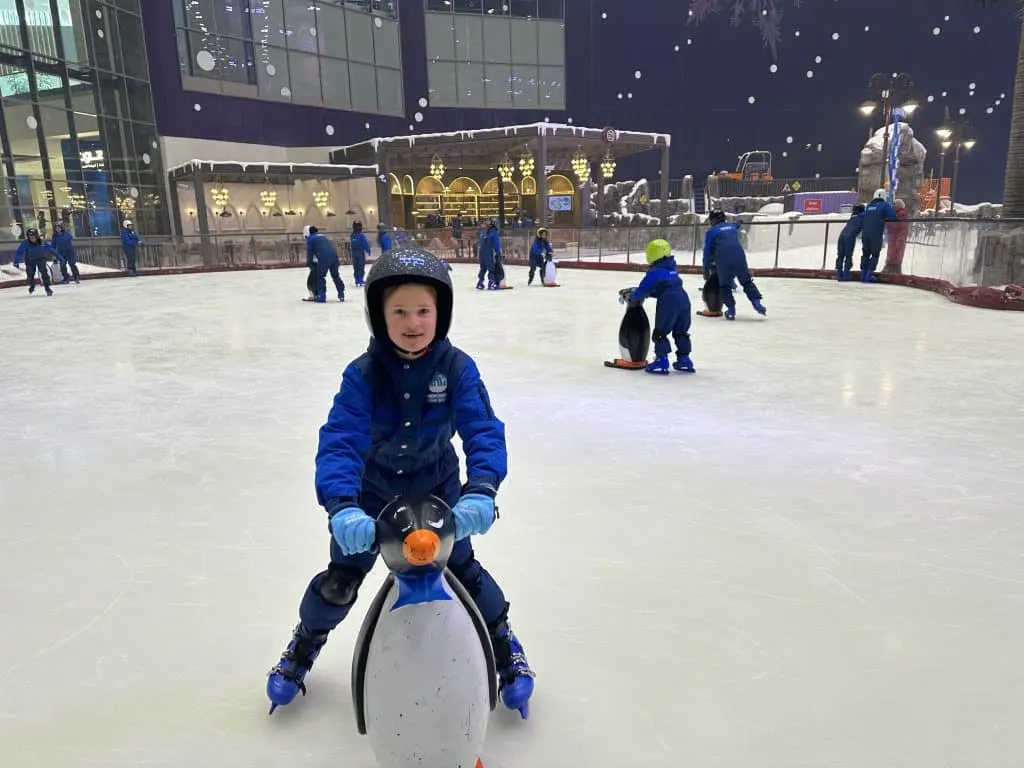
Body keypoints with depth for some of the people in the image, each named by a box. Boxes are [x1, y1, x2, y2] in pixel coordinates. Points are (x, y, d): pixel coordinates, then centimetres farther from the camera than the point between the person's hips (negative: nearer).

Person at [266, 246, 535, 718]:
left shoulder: (457, 368, -22)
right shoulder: (363, 374, -23)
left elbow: (484, 431, -29)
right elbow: (339, 440, -32)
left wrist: (481, 491, -47)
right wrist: (342, 507, -48)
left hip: (437, 488, 0)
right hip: (373, 489, 0)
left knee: (461, 568, 0)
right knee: (341, 578, 5)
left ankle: (504, 643, 29)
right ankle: (304, 644, 37)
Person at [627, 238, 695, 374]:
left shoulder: (654, 272, -1)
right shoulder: (672, 269, 23)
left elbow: (642, 290, 0)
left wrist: (632, 295, 19)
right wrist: (648, 293, 31)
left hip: (668, 303, -7)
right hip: (683, 299, 7)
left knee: (660, 332, 5)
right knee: (681, 331, 19)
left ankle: (661, 361, 2)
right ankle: (684, 359, 22)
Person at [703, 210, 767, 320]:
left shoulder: (711, 232, 11)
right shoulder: (733, 227, 24)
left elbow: (707, 251, 9)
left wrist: (706, 269, 13)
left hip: (723, 261, -3)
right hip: (739, 257, 3)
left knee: (724, 285, 12)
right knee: (747, 281, 14)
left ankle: (731, 309, 6)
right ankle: (756, 303, 0)